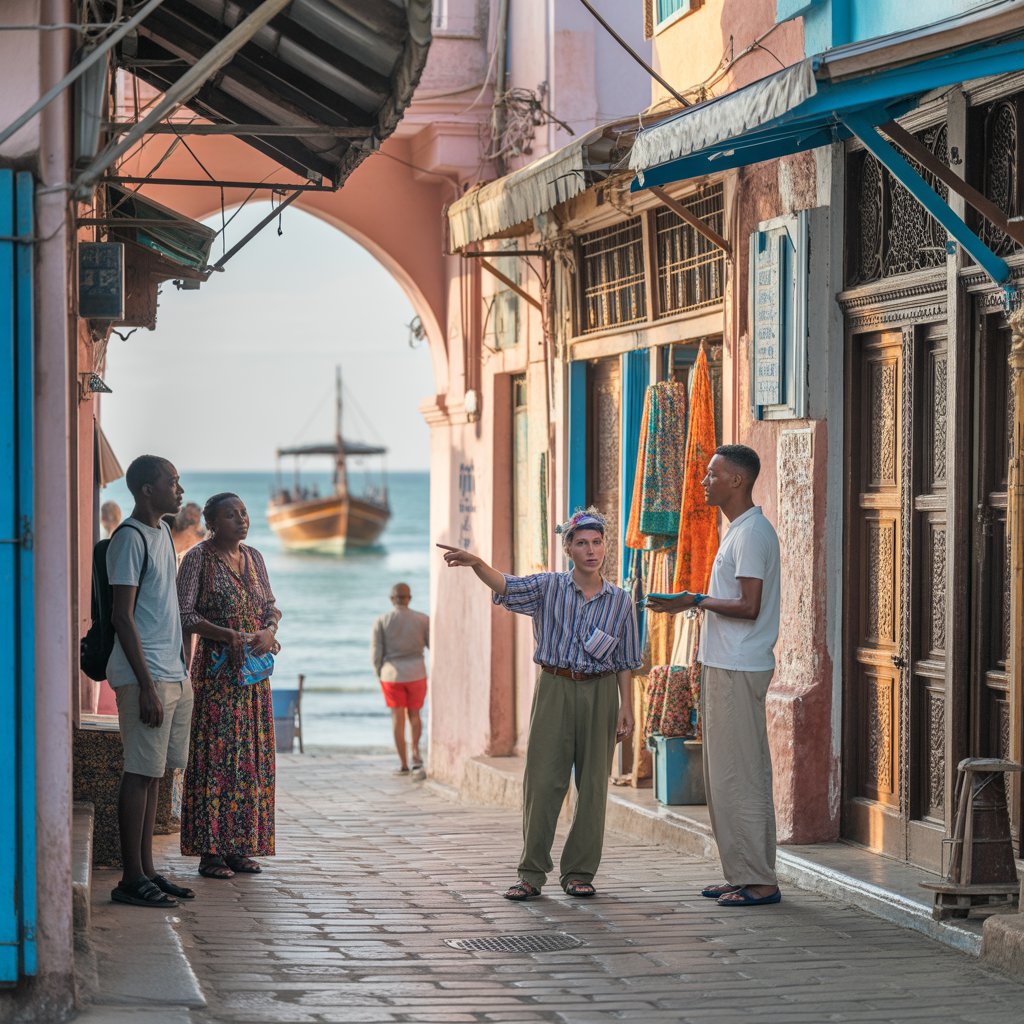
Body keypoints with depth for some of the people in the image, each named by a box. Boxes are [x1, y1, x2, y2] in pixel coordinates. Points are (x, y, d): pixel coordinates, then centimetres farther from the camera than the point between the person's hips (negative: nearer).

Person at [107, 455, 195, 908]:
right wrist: (147, 684, -20)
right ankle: (132, 879, -6)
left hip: (173, 673, 9)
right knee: (141, 772, -8)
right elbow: (122, 616, -16)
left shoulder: (162, 534, 17)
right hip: (145, 675, -9)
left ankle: (146, 871, 13)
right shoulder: (130, 538, -12)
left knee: (153, 773, 10)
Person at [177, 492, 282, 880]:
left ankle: (239, 847, 11)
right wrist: (230, 636, -21)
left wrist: (268, 631, -7)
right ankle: (210, 851, -5)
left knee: (252, 756, 5)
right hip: (216, 668, -6)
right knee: (215, 753, -7)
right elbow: (185, 613, -11)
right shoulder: (198, 558, -6)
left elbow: (271, 606, 16)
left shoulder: (253, 558, 12)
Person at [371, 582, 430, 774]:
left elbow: (376, 653, -4)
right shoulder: (422, 619, -4)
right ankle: (415, 751, 2)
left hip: (392, 675, 0)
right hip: (416, 675, 0)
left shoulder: (381, 621, -6)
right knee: (414, 715, 20)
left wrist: (380, 676, 9)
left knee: (398, 719, 8)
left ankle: (403, 763, 7)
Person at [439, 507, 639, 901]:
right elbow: (506, 586, -16)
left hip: (599, 692, 1)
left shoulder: (620, 600, 5)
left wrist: (626, 707, 3)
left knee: (592, 784, 3)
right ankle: (532, 874, 1)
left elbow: (624, 661, 9)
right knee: (543, 781, -4)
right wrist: (476, 563, -36)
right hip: (555, 687, -1)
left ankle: (579, 872, 12)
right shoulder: (549, 587, 0)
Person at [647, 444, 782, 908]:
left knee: (739, 776, -9)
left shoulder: (752, 533, -15)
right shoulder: (739, 531, 18)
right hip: (724, 666, 11)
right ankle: (741, 875, 16)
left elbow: (749, 607, -21)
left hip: (739, 672, -11)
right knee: (723, 776, 12)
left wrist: (697, 601, -15)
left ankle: (758, 881, -6)